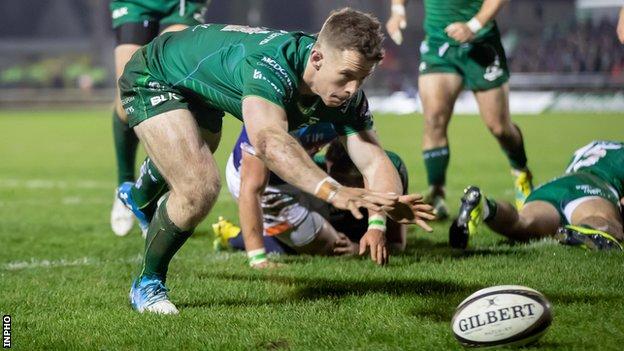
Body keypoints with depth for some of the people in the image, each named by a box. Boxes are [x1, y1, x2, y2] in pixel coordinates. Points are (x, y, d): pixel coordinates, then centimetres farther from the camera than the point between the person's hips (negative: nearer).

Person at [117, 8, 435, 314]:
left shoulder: (344, 93, -24)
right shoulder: (272, 65, -45)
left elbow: (373, 159, -31)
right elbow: (269, 141, -63)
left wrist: (380, 220, -52)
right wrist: (333, 192, -75)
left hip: (198, 88, 8)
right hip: (152, 78, -8)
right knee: (199, 189, -25)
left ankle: (140, 197, 73)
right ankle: (147, 286, 1)